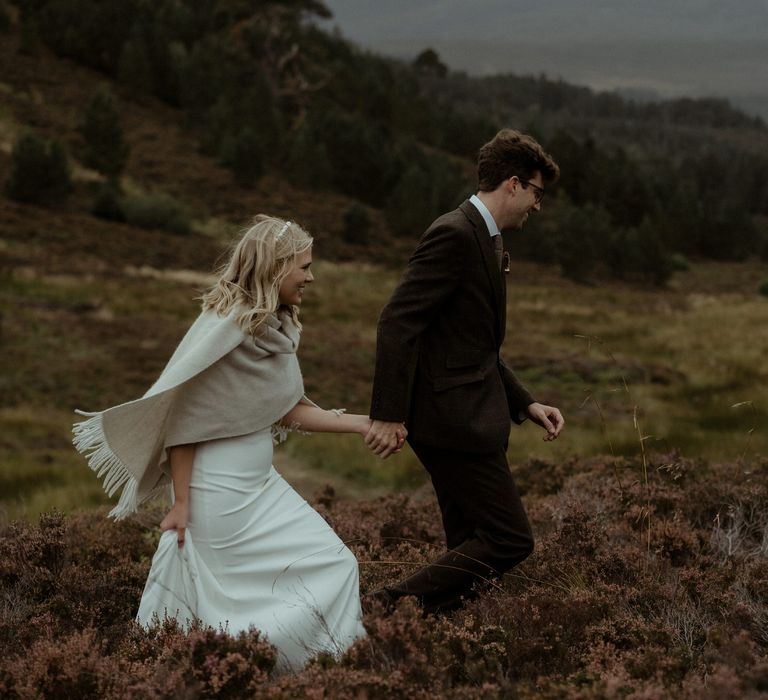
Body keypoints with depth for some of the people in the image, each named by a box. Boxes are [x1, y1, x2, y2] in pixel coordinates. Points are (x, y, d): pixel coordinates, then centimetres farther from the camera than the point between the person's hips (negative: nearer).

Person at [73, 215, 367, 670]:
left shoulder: (278, 327, 7)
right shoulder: (225, 326, -18)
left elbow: (288, 411, 11)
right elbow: (182, 415, -15)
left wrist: (362, 425, 6)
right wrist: (182, 502, -14)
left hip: (260, 482, 9)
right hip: (222, 489, -9)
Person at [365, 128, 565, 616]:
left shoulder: (484, 240, 18)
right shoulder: (454, 235, -14)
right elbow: (397, 322, -21)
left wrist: (527, 405, 16)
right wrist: (389, 415, -24)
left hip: (467, 419, 10)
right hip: (453, 419, -10)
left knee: (473, 548, 11)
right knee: (511, 540, -9)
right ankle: (394, 605, -7)